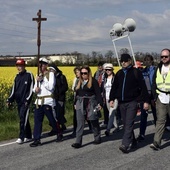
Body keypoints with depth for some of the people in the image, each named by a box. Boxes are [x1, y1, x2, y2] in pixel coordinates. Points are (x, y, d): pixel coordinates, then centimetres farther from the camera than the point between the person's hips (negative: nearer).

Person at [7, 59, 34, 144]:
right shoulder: (17, 76, 13)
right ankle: (28, 136, 21)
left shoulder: (29, 75, -6)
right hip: (19, 102, 7)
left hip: (26, 102, -7)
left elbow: (31, 88, -9)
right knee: (24, 119, 12)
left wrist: (27, 100, -17)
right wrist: (10, 100, 3)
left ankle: (21, 137, -8)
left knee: (23, 119, -11)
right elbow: (14, 89, 13)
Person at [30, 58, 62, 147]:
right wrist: (35, 89, -8)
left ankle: (58, 134, 27)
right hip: (39, 101, 6)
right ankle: (37, 139, 3)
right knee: (37, 120, 1)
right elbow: (34, 88, 15)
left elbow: (51, 87, -15)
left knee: (51, 119, 4)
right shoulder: (39, 75, 17)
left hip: (48, 101, -6)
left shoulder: (50, 74, -3)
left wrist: (41, 80, -16)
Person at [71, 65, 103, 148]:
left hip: (91, 104, -4)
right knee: (80, 123, -2)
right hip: (80, 105, 4)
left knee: (94, 122, 9)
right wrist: (75, 103, 16)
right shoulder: (79, 82, 12)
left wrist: (99, 103, -16)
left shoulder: (93, 81, -5)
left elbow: (98, 93, -9)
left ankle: (97, 138, 27)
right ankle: (78, 142, -4)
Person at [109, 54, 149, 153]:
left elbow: (143, 87, -5)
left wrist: (146, 101, -8)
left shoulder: (136, 72, -3)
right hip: (122, 103, 6)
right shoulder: (119, 74, 12)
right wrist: (112, 99, 8)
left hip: (132, 102, -6)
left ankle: (125, 145, -17)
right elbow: (114, 87, 17)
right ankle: (133, 142, 22)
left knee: (129, 124, -12)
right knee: (126, 124, 10)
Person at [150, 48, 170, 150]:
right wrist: (155, 96, 8)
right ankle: (157, 143, -6)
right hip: (161, 98, 3)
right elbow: (154, 83, 15)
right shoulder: (158, 68, 11)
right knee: (160, 120, -2)